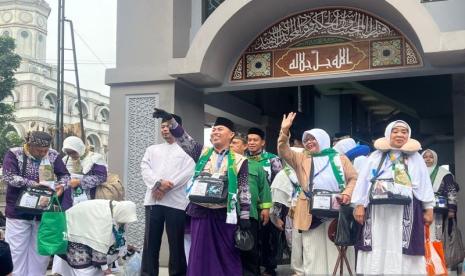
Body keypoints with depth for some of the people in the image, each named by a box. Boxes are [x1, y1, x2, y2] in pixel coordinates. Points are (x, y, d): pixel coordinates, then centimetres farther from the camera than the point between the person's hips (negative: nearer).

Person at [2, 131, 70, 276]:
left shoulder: (53, 155, 1)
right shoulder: (14, 154, -7)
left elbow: (65, 175, 7)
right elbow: (8, 176, -18)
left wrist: (61, 185, -16)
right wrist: (34, 184, -26)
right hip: (19, 211, -2)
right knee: (17, 251, 4)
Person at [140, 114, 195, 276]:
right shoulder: (152, 149, 21)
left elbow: (188, 172, -5)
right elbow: (145, 168, 7)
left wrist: (167, 186, -13)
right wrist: (157, 183, -12)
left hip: (176, 201, -3)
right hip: (153, 200, 3)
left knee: (176, 242, 1)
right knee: (151, 241, 2)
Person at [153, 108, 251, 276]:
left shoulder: (239, 160, 3)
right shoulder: (202, 153, 10)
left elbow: (244, 190, 1)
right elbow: (183, 139, -2)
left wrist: (244, 217, -4)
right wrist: (171, 120, -17)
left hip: (224, 215, -2)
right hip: (201, 212, 2)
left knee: (227, 256, 5)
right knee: (200, 256, 5)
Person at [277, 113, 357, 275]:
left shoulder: (340, 159, 13)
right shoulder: (301, 159, 17)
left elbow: (354, 178, 7)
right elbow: (283, 152, 3)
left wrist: (347, 194, -12)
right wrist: (284, 131, -11)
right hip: (312, 215, 1)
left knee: (338, 254, 3)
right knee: (314, 256, 4)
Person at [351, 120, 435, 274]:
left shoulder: (415, 157, 14)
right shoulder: (376, 156, 12)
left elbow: (425, 183, 11)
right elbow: (363, 180, 8)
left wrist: (429, 208, 4)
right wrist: (359, 205, -1)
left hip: (405, 210, 0)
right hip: (378, 209, 0)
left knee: (404, 250, -2)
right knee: (378, 248, 0)